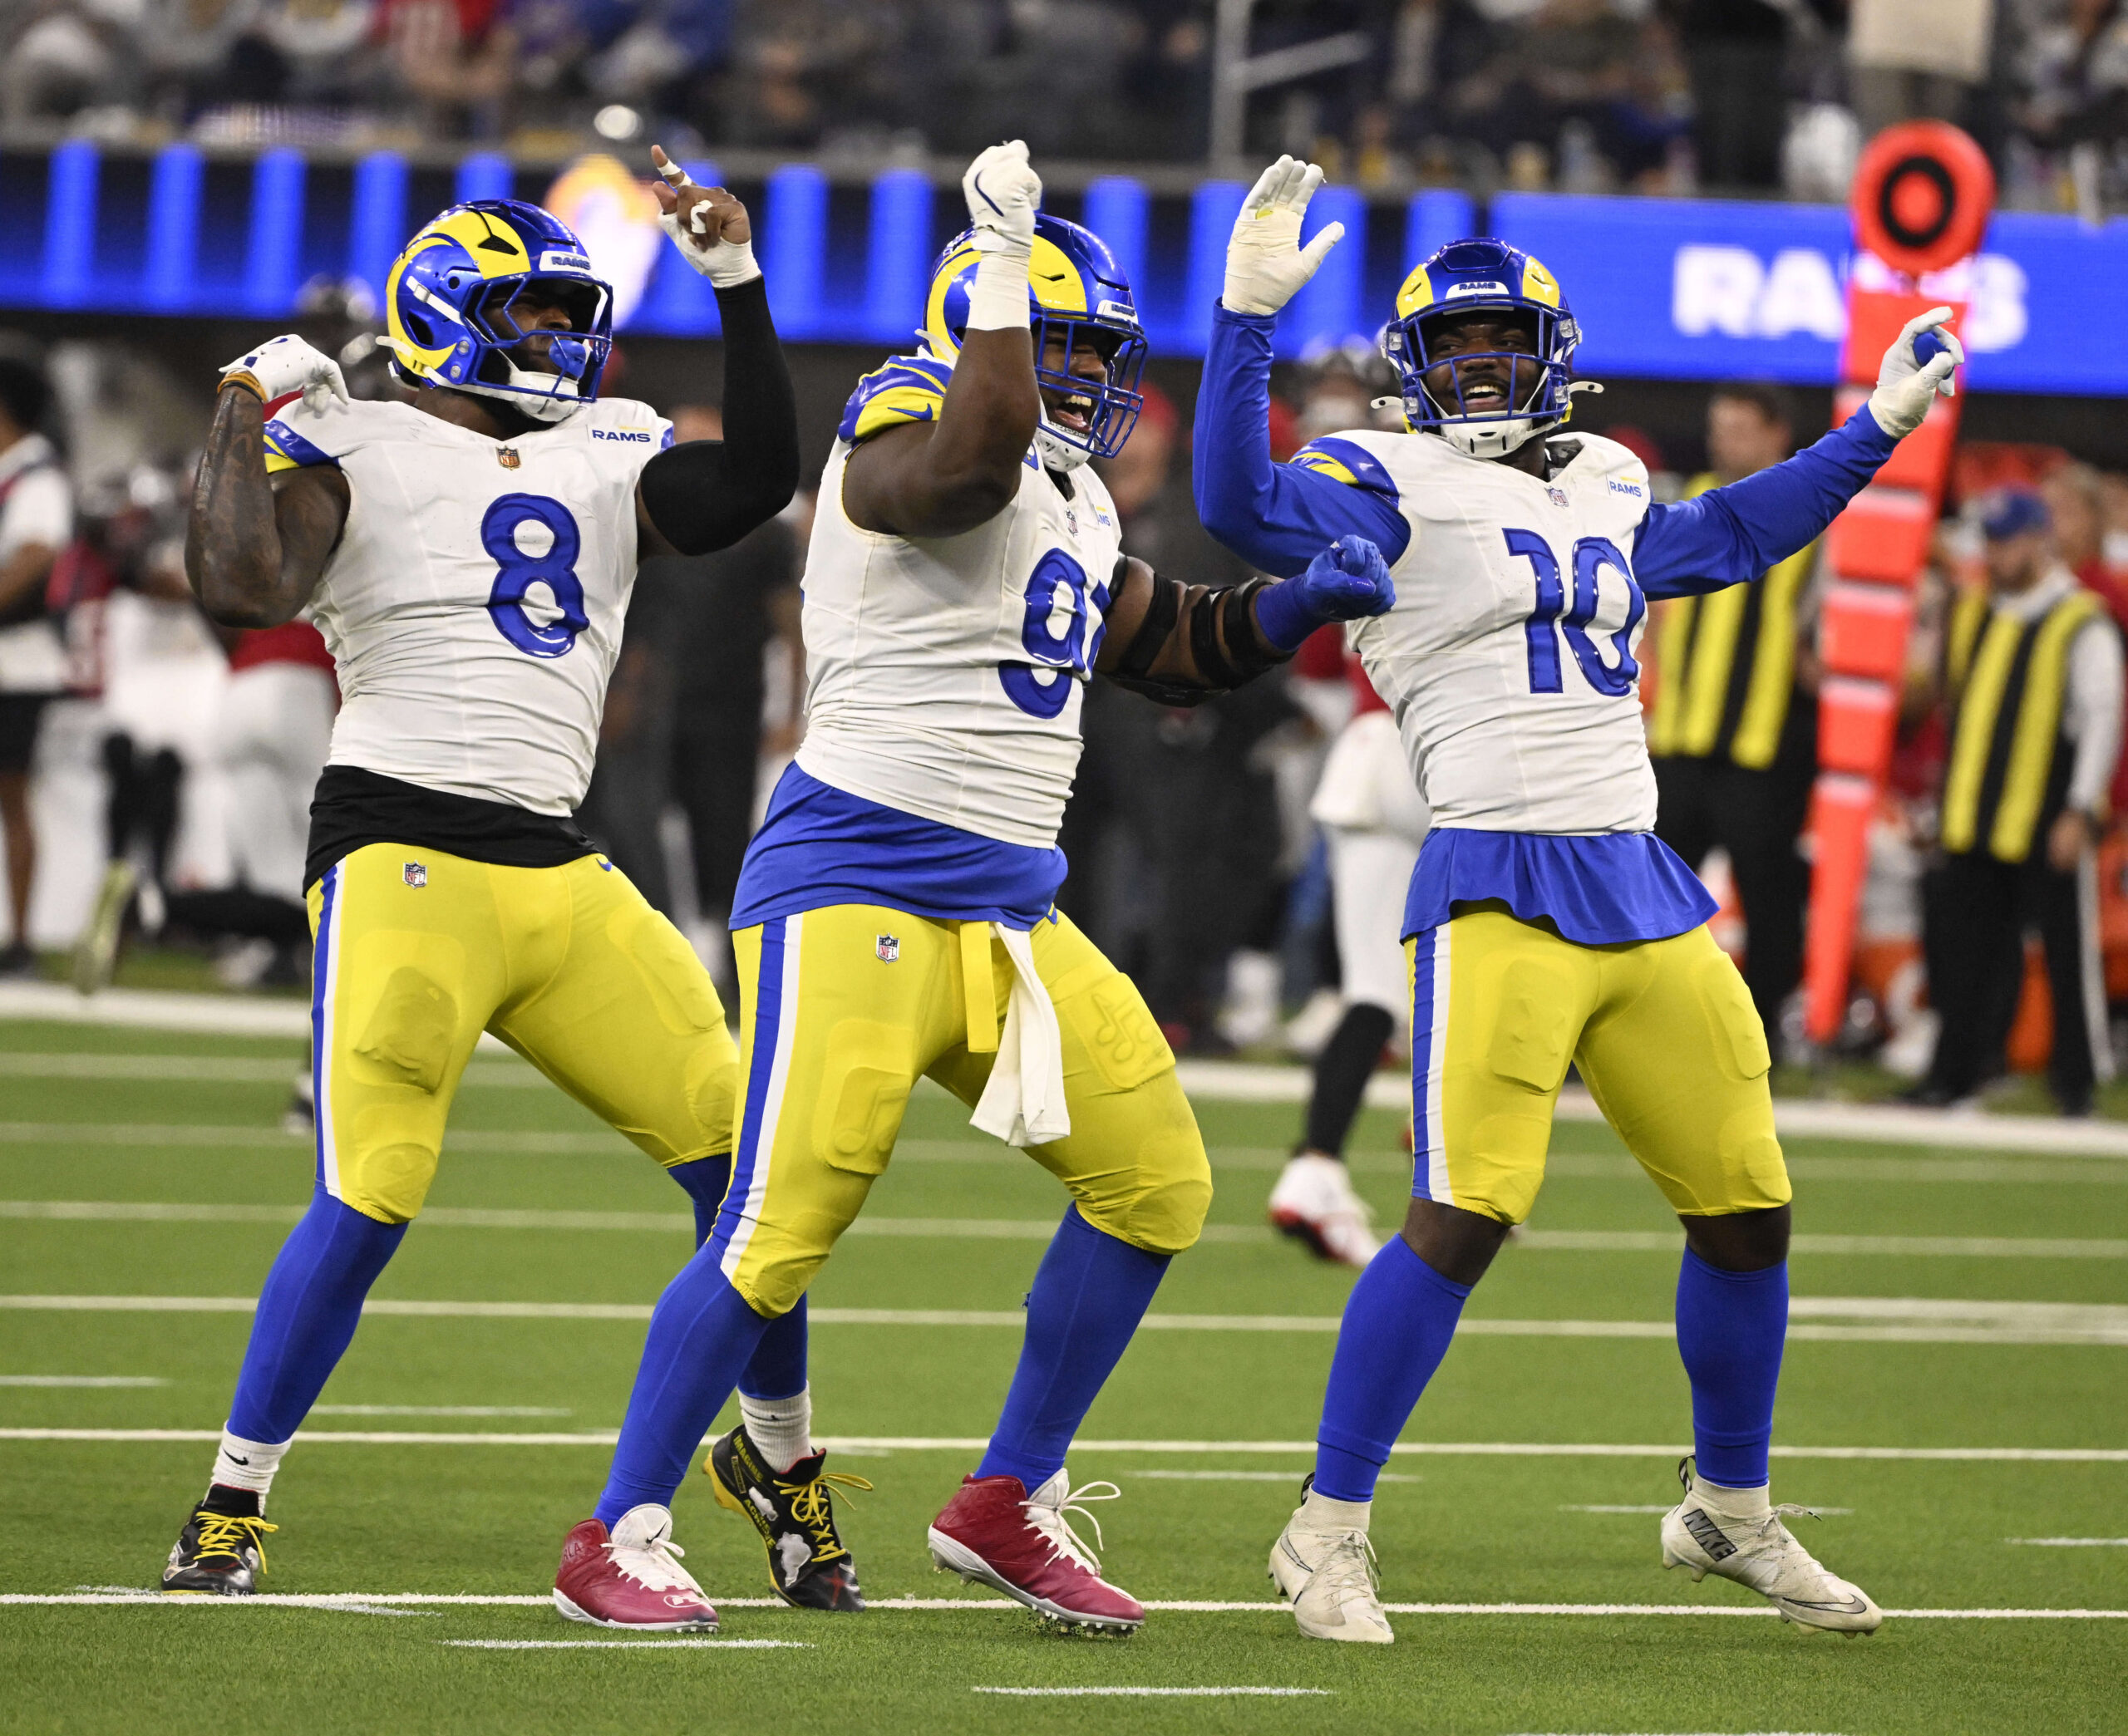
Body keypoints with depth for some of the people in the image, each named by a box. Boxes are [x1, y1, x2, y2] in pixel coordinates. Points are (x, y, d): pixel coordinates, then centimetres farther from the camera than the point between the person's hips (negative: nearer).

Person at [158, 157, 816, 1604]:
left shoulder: (605, 457, 16)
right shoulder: (354, 452, -1)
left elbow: (755, 486, 2)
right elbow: (244, 588, -16)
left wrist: (738, 282, 1)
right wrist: (248, 413, -10)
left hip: (561, 878, 6)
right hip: (404, 861, -6)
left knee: (745, 1148, 3)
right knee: (369, 1204, -13)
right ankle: (233, 1509, 0)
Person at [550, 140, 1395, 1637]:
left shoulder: (1076, 500, 18)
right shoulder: (909, 422, -10)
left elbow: (1171, 651, 30)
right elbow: (971, 456, -34)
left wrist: (1294, 604, 13)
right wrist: (1003, 253, -26)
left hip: (1010, 912, 9)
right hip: (858, 882, -9)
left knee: (1156, 1182, 6)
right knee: (784, 1226, -11)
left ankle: (1010, 1506, 15)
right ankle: (615, 1540, -2)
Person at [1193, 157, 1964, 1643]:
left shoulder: (1603, 491, 18)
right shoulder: (1393, 490, -1)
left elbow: (1727, 537, 37)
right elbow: (1240, 506, -19)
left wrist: (1877, 430, 38)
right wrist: (1251, 317, -25)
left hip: (1645, 894, 7)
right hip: (1500, 894, -7)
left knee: (1748, 1209, 9)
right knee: (1465, 1219, -16)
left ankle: (1732, 1511, 28)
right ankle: (1330, 1531, -4)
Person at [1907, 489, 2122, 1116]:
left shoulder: (2082, 625, -6)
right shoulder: (1972, 613, 14)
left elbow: (2103, 719, -9)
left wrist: (2081, 811, -14)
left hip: (2047, 824, -6)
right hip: (1973, 821, 6)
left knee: (2069, 953, 0)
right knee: (1964, 952, 6)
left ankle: (2078, 1080, 8)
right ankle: (1954, 1074, 11)